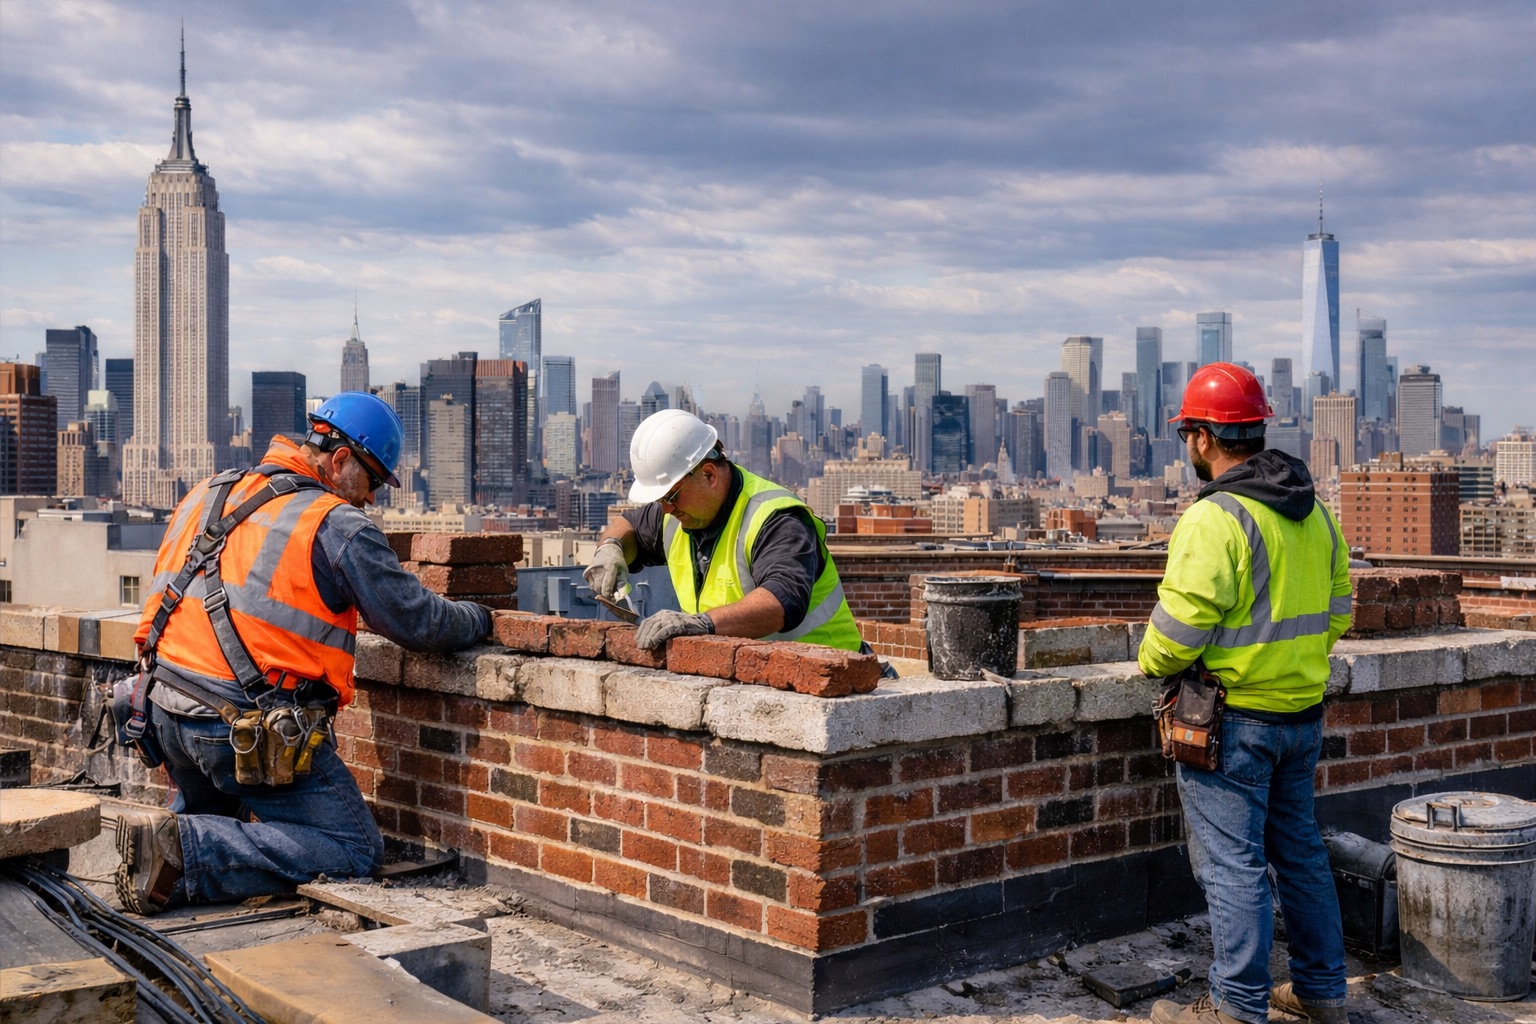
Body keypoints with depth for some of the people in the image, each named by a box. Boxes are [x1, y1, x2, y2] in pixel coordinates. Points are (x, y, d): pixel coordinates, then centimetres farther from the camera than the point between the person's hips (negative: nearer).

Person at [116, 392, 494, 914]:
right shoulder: (340, 526, -9)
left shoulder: (208, 494, 12)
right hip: (252, 731, -8)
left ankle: (171, 843, 4)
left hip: (166, 712, 8)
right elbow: (419, 623, -5)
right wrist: (478, 618, 14)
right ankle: (183, 849, -13)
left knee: (209, 812, 37)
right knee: (355, 852, -2)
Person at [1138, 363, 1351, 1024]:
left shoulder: (1216, 517, -19)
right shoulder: (1313, 511, 9)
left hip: (1233, 716, -9)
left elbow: (1183, 621, -22)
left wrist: (1152, 662, -2)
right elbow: (1337, 607, 15)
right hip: (1302, 713, 9)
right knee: (1299, 850, 19)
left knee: (1233, 864, 0)